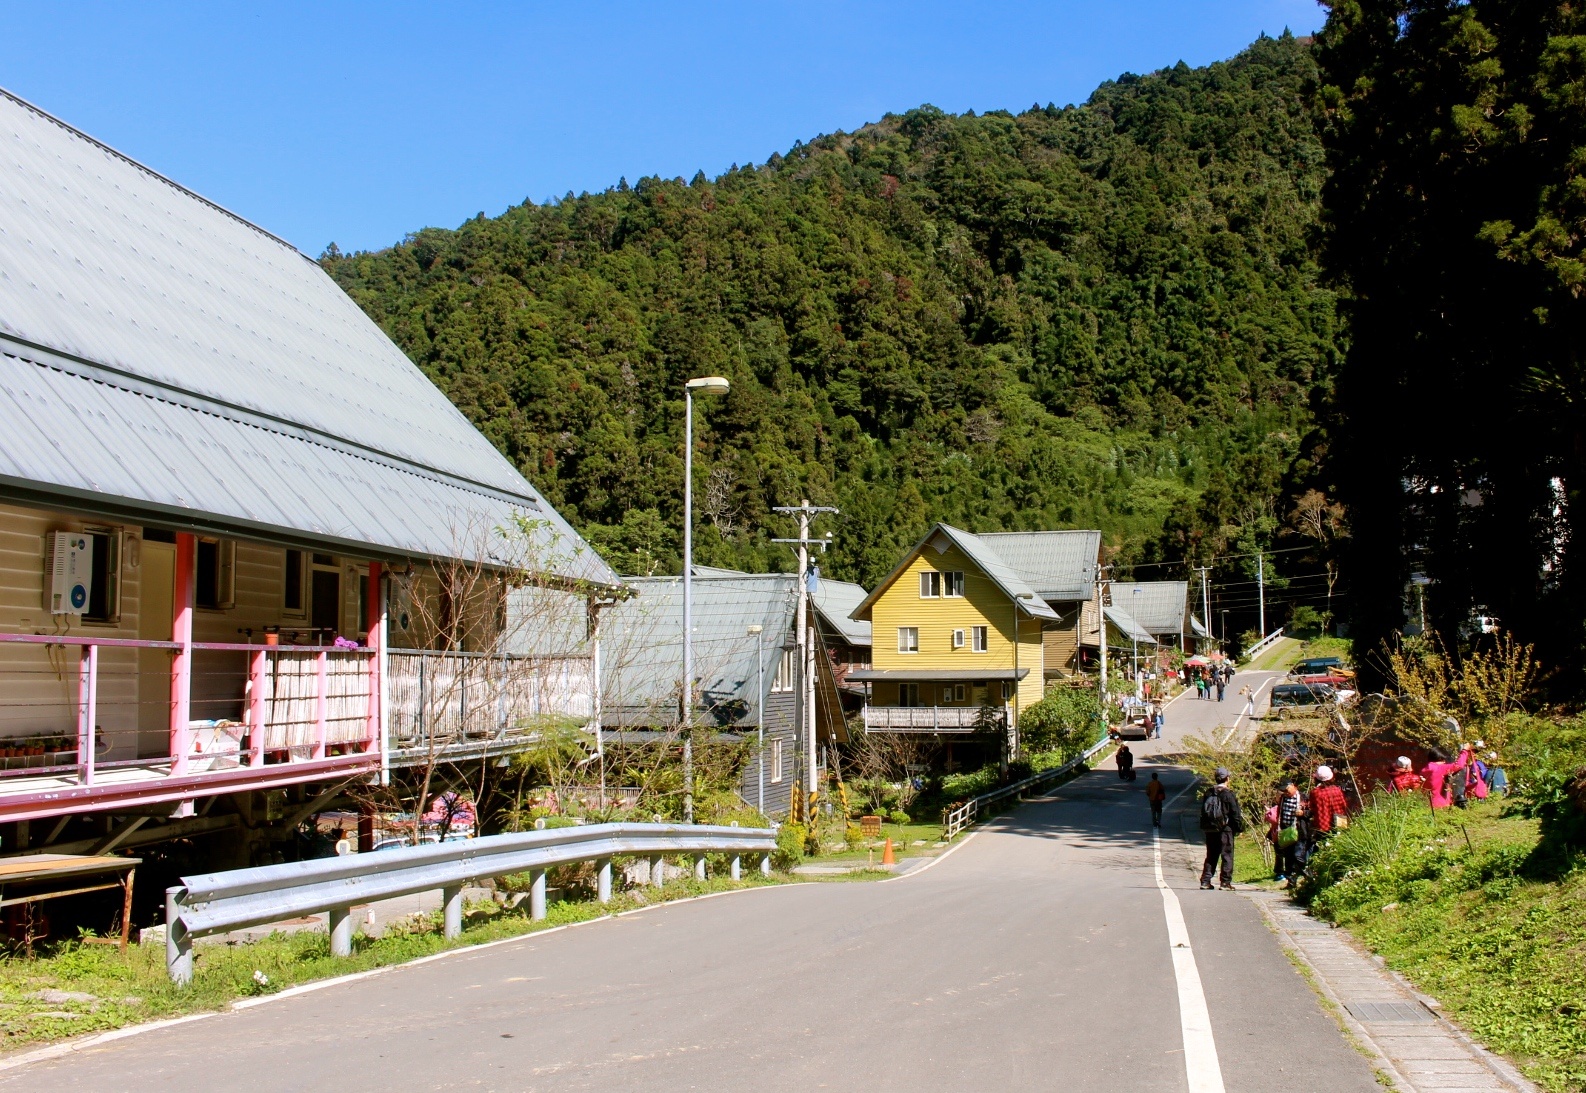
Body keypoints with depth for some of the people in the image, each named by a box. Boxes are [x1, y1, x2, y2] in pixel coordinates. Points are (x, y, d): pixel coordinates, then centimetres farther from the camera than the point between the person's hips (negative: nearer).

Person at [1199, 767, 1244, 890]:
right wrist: (1240, 827, -1)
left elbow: (1203, 811, 14)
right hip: (1225, 829, -6)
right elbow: (1235, 814, -11)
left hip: (1210, 829, 6)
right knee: (1227, 856, 1)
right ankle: (1226, 882, -1)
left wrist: (1204, 828, 21)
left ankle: (1205, 881, 11)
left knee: (1211, 856, 13)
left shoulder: (1208, 793, 7)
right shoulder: (1228, 794, -11)